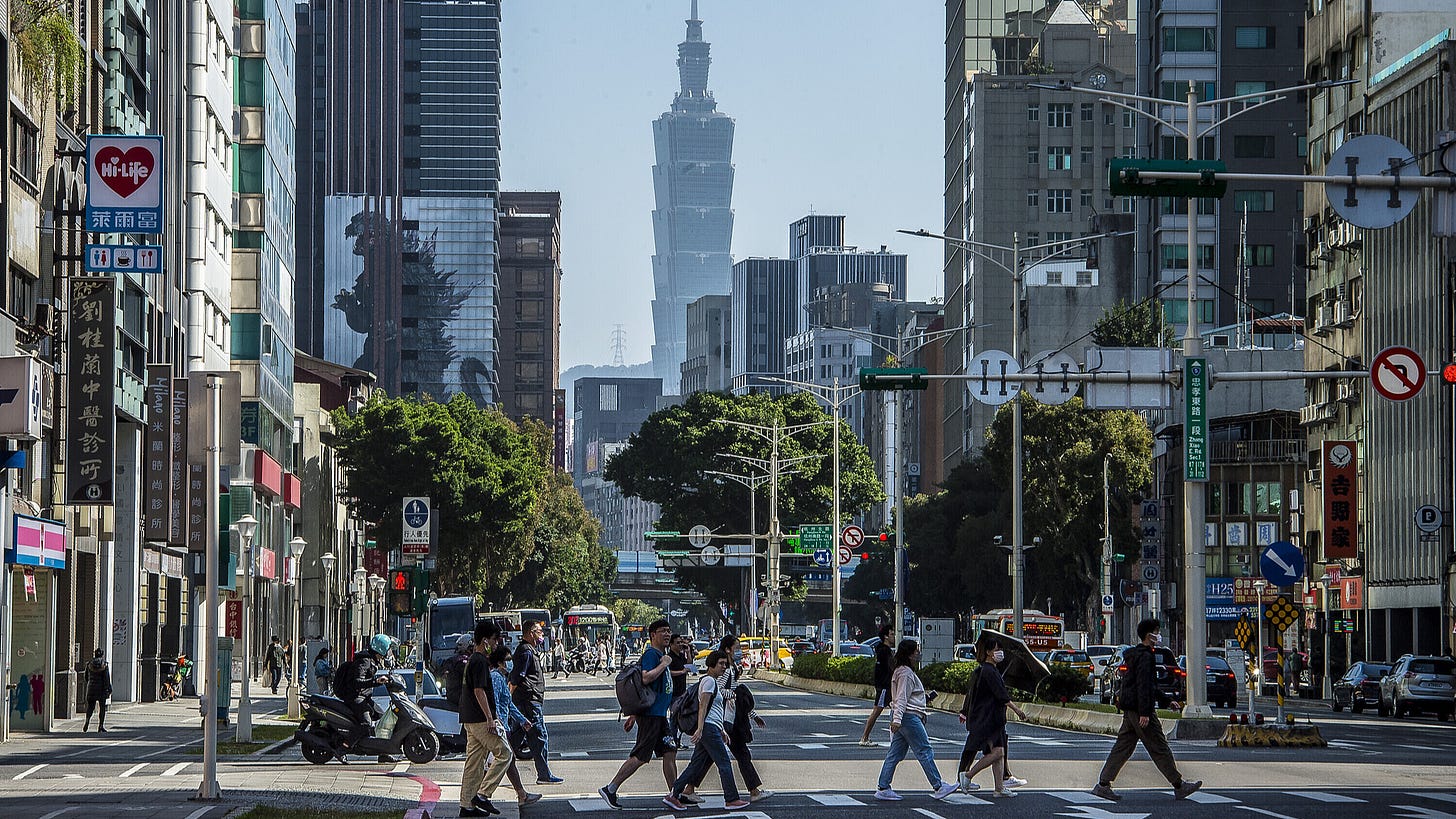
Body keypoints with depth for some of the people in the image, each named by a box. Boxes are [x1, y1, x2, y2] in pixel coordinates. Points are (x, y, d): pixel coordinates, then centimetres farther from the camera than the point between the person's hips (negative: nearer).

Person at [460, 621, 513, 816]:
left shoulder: (473, 659, 18)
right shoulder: (480, 661, -14)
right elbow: (479, 691, -20)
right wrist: (490, 718, -20)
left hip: (469, 719, 10)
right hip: (480, 719, -10)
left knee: (474, 761, 9)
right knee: (504, 753, -6)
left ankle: (467, 804, 9)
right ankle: (483, 794, -9)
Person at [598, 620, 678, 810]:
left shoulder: (661, 654, 18)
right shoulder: (651, 654, -12)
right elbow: (645, 678, -29)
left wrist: (633, 715, 23)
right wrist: (664, 664, -18)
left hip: (660, 714, 10)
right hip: (651, 714, -10)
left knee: (670, 752, 7)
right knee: (641, 757, -8)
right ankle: (610, 789, -3)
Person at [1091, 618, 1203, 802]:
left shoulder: (1134, 654, 17)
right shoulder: (1146, 656, -15)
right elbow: (1143, 685, -22)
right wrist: (1144, 713, -25)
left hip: (1129, 710, 10)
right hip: (1140, 708, -10)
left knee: (1122, 746, 9)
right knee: (1159, 748, -3)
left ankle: (1103, 785, 4)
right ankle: (1179, 786, 3)